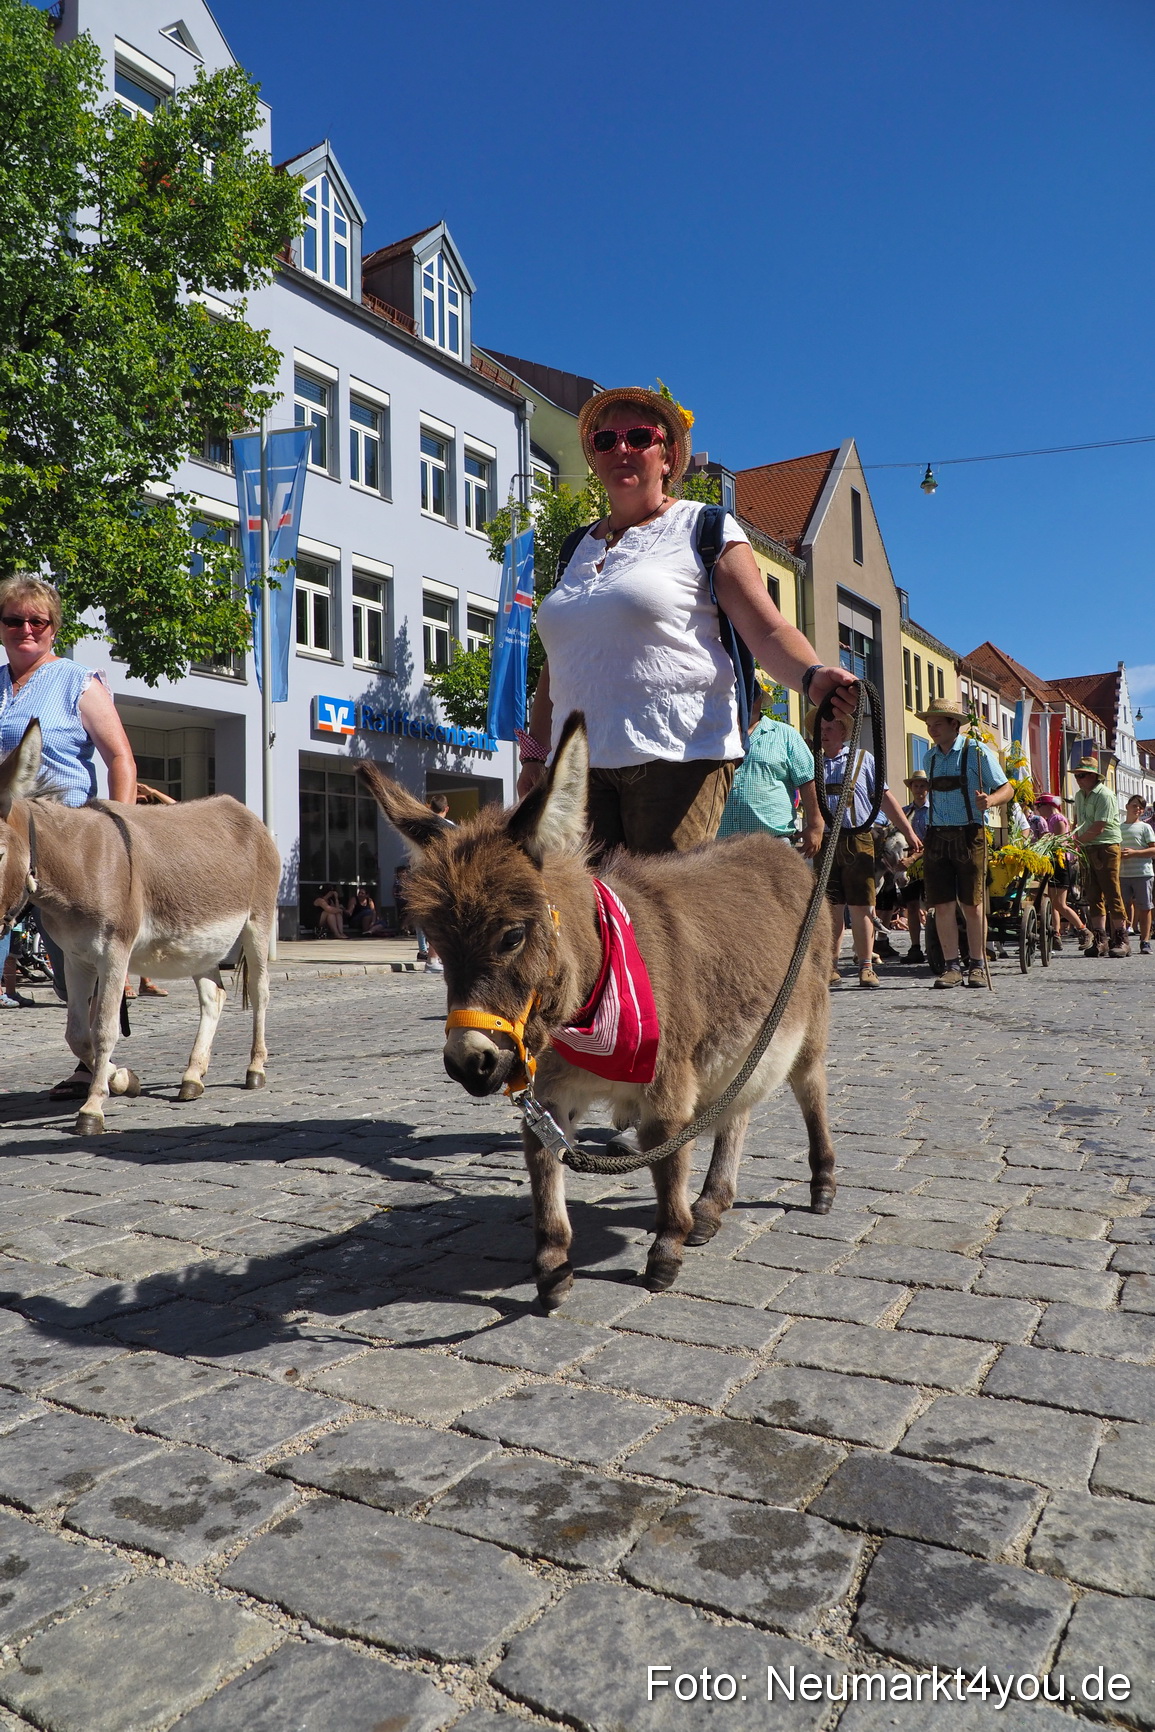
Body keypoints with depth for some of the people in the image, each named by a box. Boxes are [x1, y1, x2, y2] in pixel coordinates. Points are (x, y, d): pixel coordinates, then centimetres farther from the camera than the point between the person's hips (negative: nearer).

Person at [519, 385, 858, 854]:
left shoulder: (702, 528, 7)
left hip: (677, 757, -4)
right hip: (580, 763, 5)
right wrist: (535, 754, 19)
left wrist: (811, 675, -24)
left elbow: (767, 631, -3)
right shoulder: (580, 547, 21)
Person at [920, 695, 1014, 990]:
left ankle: (977, 966, 11)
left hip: (969, 835, -4)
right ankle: (951, 966, 6)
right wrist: (922, 836, 12)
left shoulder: (977, 752, -2)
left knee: (972, 904, 1)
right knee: (942, 904, 0)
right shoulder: (930, 757, 14)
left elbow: (1007, 789, -1)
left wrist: (989, 800, -24)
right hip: (937, 836, 4)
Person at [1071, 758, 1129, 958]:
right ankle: (1100, 940, 9)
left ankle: (1120, 940, -3)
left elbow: (1098, 828, -19)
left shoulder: (1105, 796, -12)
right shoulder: (1079, 795, 14)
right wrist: (1073, 835, 7)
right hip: (1087, 849, 8)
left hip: (1106, 846, -8)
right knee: (1094, 894, 6)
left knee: (1111, 893, -7)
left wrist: (1076, 841, -17)